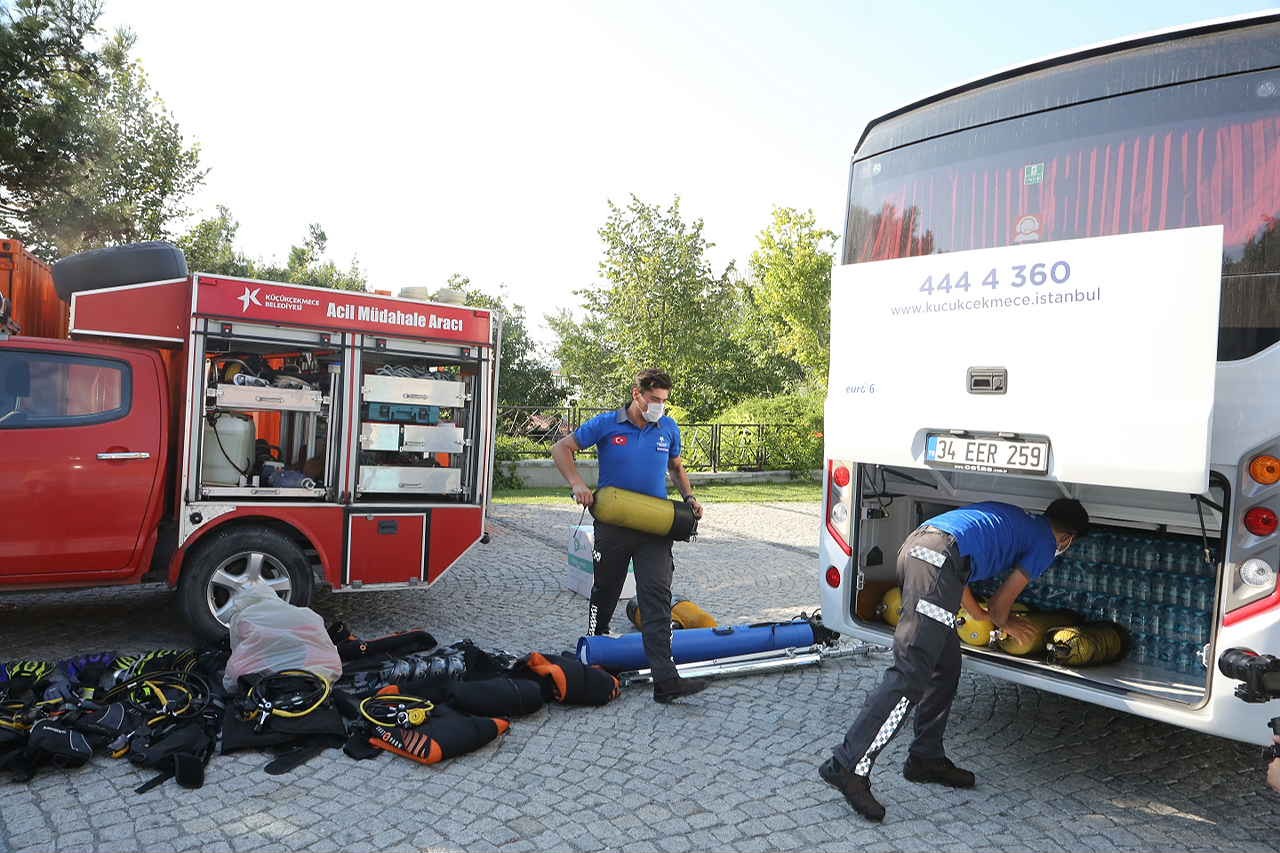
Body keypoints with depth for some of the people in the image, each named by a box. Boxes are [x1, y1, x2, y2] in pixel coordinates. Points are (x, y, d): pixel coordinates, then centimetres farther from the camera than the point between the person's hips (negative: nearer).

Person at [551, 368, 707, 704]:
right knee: (605, 590, 15)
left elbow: (676, 467, 21)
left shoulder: (669, 429, 5)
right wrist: (577, 484, -14)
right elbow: (562, 448, 0)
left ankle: (665, 680, -15)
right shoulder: (606, 424, -4)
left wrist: (689, 498, 5)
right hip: (613, 524, -1)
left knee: (657, 596, -10)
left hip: (655, 527, 1)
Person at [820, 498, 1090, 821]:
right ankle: (848, 766, -14)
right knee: (910, 673, -12)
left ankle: (926, 758, 23)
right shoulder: (1046, 542, 14)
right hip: (940, 555, -9)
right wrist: (1003, 623, 38)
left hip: (915, 546, 9)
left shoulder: (1018, 519, 37)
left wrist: (980, 613, 55)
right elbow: (1002, 600, 15)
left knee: (946, 666, 18)